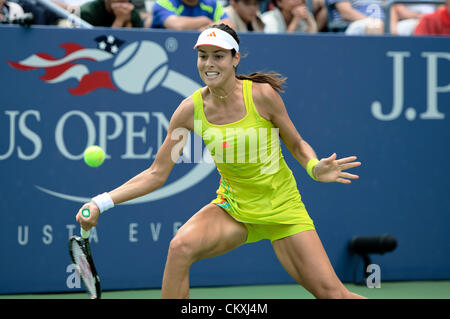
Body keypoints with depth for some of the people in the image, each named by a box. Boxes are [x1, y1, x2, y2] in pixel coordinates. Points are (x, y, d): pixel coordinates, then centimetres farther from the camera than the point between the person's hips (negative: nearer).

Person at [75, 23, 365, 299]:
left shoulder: (262, 95, -16)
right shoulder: (191, 109, -9)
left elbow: (298, 146, -2)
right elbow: (156, 174, -5)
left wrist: (315, 168, -24)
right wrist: (102, 202, -14)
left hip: (282, 210, -2)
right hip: (233, 208, 2)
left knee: (330, 292, -8)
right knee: (181, 246, -27)